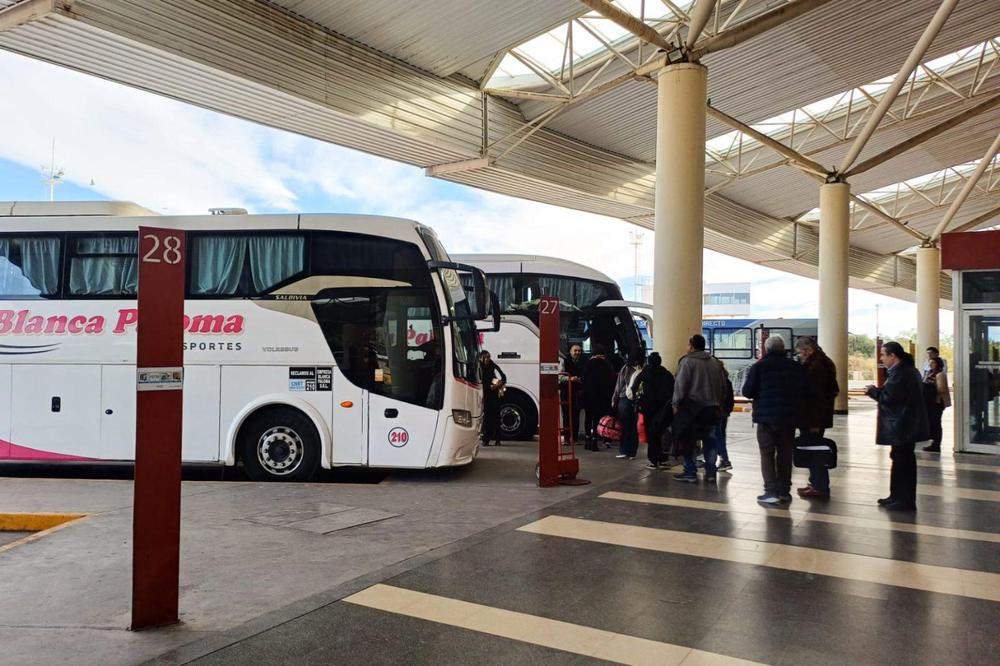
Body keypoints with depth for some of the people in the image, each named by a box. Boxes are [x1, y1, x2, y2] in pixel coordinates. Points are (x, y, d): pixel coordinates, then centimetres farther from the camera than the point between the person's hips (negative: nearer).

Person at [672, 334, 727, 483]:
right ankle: (710, 473, 10)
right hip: (712, 408, 6)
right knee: (709, 440, 11)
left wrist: (675, 403, -7)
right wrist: (719, 404, 18)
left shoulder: (687, 361, -8)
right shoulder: (715, 362, 12)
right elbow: (723, 386, 13)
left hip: (692, 407, -6)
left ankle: (690, 472, 3)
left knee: (687, 440, 3)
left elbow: (680, 384, -13)